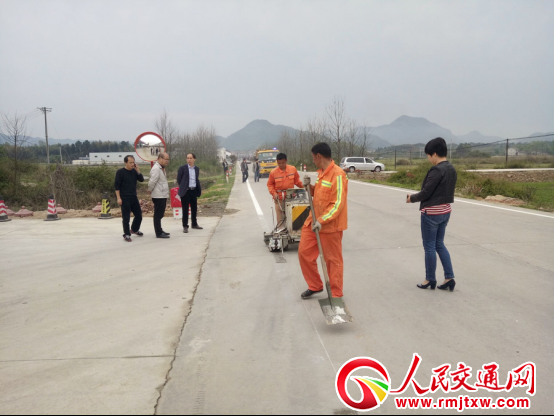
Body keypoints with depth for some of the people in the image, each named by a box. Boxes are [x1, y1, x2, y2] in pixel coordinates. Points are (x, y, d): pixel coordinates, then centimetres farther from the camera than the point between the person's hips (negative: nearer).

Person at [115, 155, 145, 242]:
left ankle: (134, 230, 36)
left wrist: (137, 170, -8)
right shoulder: (120, 172, -8)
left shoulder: (134, 171, 9)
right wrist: (118, 198, -15)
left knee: (139, 215, 13)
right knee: (126, 217, -2)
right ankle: (126, 235, 9)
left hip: (134, 197, 6)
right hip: (125, 199, -6)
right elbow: (117, 186, -9)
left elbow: (141, 179, 2)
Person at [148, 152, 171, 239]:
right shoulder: (156, 169, -18)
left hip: (163, 195, 10)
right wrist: (150, 190, -7)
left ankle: (160, 230, 28)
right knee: (158, 215, -4)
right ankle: (158, 233, 0)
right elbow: (152, 182, -22)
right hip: (158, 196, -10)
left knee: (160, 214, 17)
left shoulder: (162, 168, 15)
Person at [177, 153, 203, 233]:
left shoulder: (197, 169, 9)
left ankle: (194, 224, 26)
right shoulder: (182, 168, -6)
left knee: (194, 208, 12)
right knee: (185, 209, 0)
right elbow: (179, 179, -1)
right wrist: (183, 187, 3)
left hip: (193, 191, 5)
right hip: (185, 191, -5)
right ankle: (185, 226, 8)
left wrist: (198, 189, 7)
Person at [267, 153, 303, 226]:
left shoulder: (293, 169, -3)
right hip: (279, 199, -2)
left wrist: (303, 186, 1)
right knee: (280, 219, 2)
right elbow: (270, 184, 2)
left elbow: (297, 180, 11)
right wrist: (274, 193, -10)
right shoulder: (273, 172, -8)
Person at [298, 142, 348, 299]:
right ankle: (315, 286, 28)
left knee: (333, 260, 4)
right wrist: (309, 186, 2)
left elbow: (338, 204, -23)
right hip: (314, 221, 9)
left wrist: (322, 221, -28)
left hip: (330, 225, -9)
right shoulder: (321, 172, 9)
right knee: (304, 253, 12)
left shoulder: (337, 175, -19)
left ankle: (336, 295, 19)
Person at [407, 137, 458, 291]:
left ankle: (430, 280, 16)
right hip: (445, 211, 9)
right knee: (439, 244, 17)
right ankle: (449, 278, 14)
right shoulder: (452, 169, 7)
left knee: (429, 246, 5)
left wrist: (412, 198, -1)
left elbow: (426, 192, -20)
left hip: (432, 212, -9)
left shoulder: (436, 170, -21)